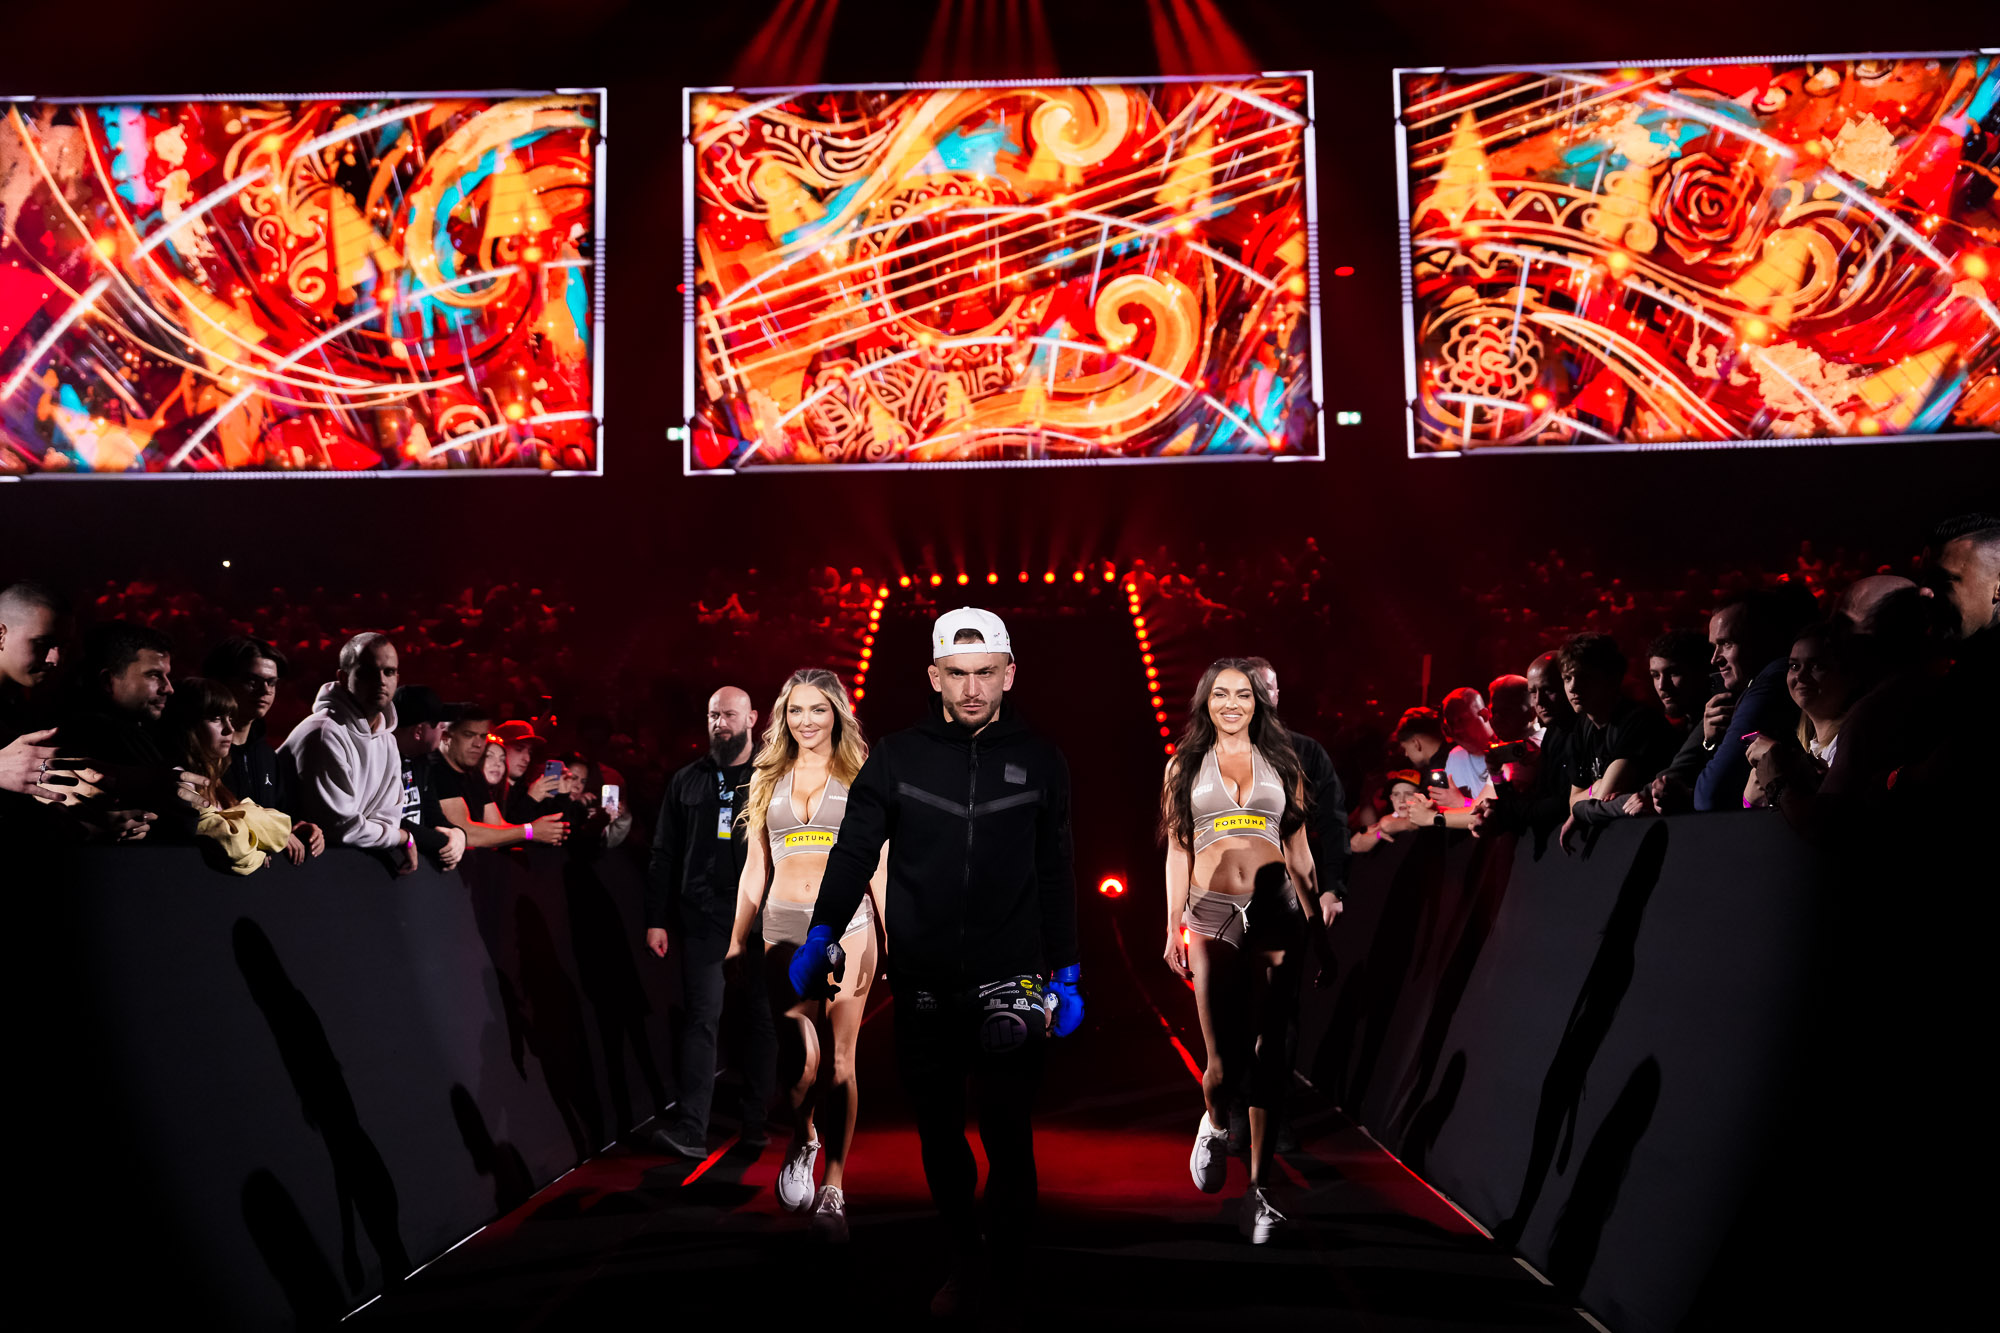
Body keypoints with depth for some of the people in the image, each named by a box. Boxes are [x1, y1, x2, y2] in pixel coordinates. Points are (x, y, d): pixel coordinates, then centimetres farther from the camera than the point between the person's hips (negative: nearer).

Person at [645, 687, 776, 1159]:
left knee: (761, 1020, 7)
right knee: (701, 1020, -3)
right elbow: (664, 856, 10)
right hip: (703, 921, 1)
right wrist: (656, 920, 4)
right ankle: (690, 1130, -4)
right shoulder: (687, 782, 10)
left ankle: (756, 1122, 18)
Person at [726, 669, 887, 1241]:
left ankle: (834, 1191, 11)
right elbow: (754, 870, 15)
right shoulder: (767, 779, 13)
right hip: (784, 930, 1)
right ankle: (802, 1139, 21)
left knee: (839, 1062, -2)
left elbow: (880, 866, 5)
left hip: (846, 926, -1)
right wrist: (735, 942, 12)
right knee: (802, 1055, -12)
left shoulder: (861, 778, 7)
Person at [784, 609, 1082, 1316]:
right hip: (922, 986, 1)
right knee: (938, 1135, 11)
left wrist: (1066, 975, 9)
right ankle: (961, 1261, 29)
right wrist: (823, 933, -17)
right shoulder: (896, 758, 2)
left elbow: (1055, 877, 10)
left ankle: (1011, 1275, 16)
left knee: (1008, 1139, 0)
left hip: (1010, 985, -1)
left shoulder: (1040, 762, 5)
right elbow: (854, 851, -2)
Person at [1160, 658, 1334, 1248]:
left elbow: (1299, 852, 13)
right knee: (1225, 1058, -5)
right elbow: (1178, 851, 11)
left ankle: (1257, 1191, 7)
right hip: (1212, 915, -1)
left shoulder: (1281, 763, 13)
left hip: (1276, 911, 1)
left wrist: (1317, 926, 10)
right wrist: (1174, 928, 5)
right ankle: (1215, 1124, 31)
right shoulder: (1184, 765, 12)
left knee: (1268, 1053, -1)